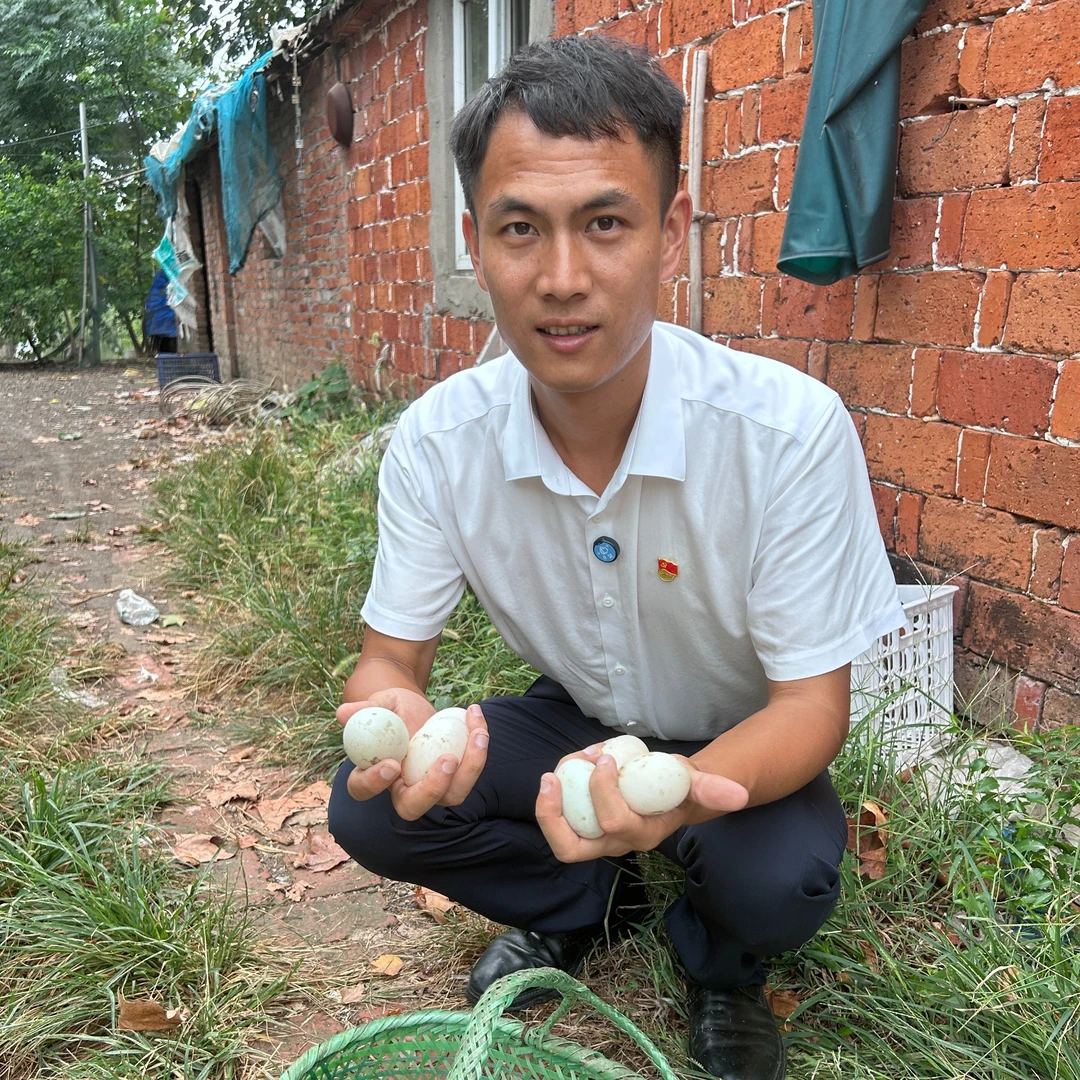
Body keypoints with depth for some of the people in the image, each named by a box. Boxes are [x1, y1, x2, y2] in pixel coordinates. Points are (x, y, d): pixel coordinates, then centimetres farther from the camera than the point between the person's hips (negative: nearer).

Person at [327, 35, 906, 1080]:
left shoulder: (791, 430, -29)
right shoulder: (436, 441, -20)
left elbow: (811, 703, -23)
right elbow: (390, 656, -12)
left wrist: (682, 792, -46)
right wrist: (394, 719, -39)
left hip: (733, 747, -2)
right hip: (572, 722, 3)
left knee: (779, 881, -31)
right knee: (368, 809, -18)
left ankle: (719, 966, 9)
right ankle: (583, 904, 12)